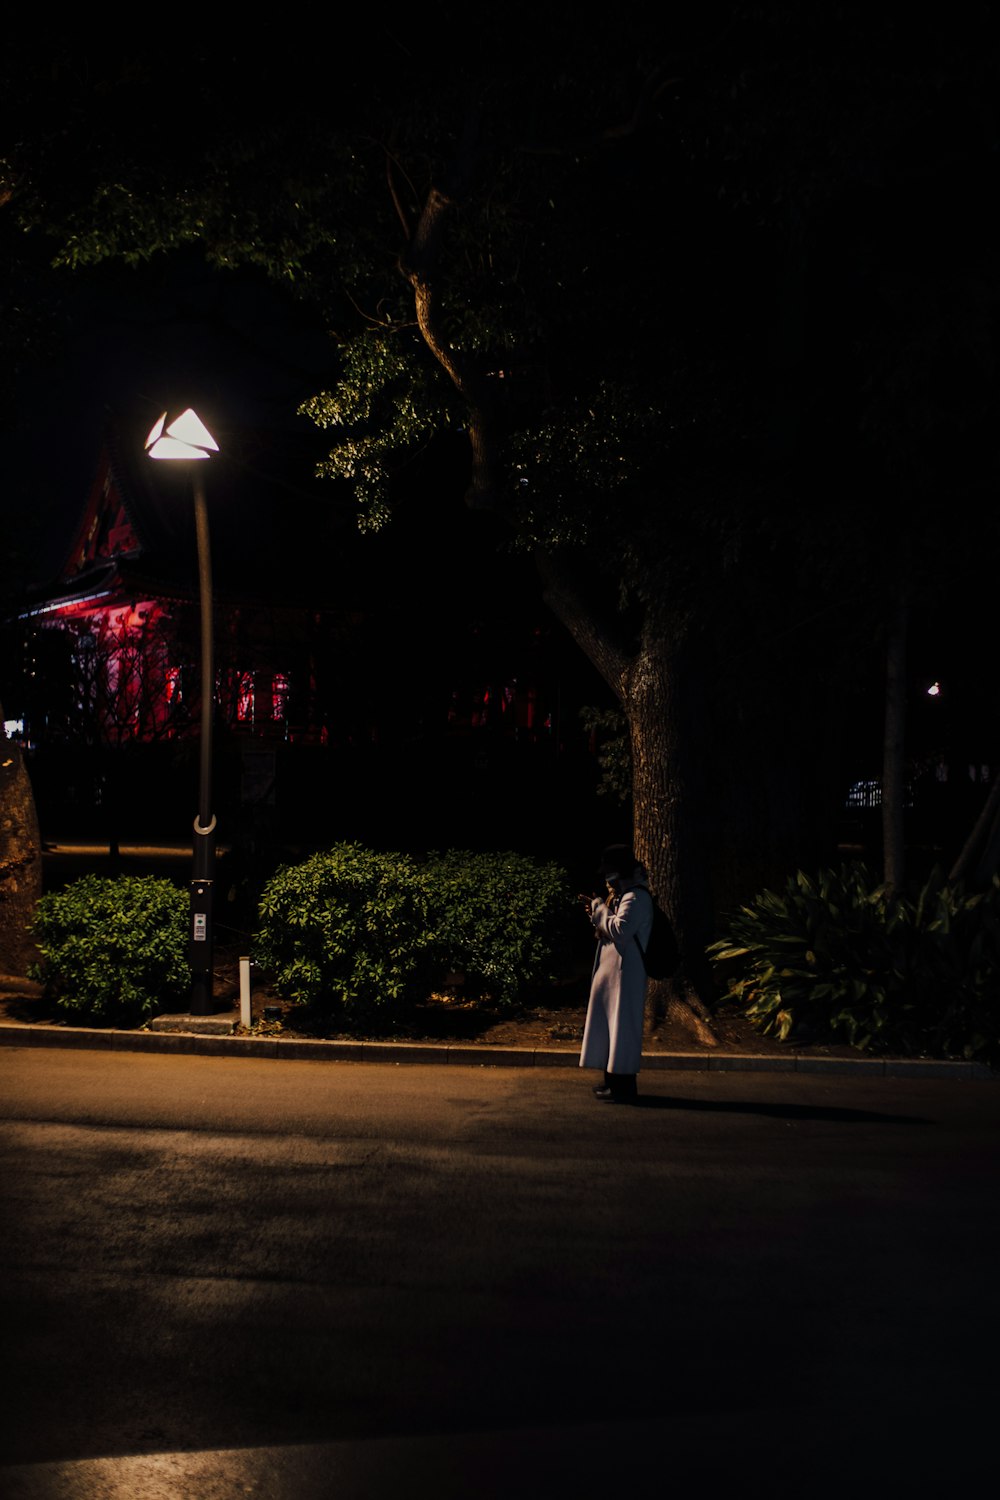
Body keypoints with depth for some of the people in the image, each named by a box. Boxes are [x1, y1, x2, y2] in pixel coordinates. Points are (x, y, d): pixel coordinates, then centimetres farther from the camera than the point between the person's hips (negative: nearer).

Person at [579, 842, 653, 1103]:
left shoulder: (636, 898, -16)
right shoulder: (622, 896, 17)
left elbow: (619, 930, -27)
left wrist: (600, 909, -16)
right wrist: (597, 912, 4)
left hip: (625, 975, -11)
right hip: (610, 972, 11)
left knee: (622, 1028, -6)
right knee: (608, 1026, 16)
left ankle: (624, 1088, -2)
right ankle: (613, 1080, 25)